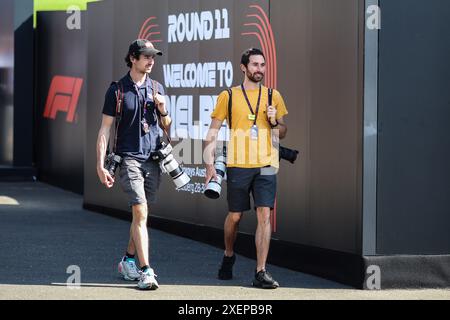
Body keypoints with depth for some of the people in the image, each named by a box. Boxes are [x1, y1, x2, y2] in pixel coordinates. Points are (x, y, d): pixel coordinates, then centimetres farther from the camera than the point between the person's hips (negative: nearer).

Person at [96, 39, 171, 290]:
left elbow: (166, 126, 21)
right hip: (129, 158, -5)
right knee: (141, 212, -15)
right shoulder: (117, 90, -1)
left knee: (142, 214, 10)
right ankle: (146, 271, -19)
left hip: (154, 159, 5)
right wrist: (100, 165, -9)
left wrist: (163, 111, -1)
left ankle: (128, 260, 28)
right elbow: (105, 129, -2)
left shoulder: (157, 88, 13)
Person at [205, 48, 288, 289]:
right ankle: (228, 256, 36)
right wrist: (209, 164, -5)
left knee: (264, 215, -9)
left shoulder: (273, 96, 10)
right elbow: (213, 132, 4)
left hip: (266, 165, 1)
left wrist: (274, 122, -5)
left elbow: (282, 133, 17)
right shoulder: (228, 96, 4)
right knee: (235, 216, 8)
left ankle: (261, 272, -8)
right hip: (238, 165, -1)